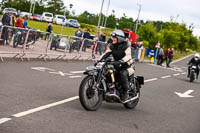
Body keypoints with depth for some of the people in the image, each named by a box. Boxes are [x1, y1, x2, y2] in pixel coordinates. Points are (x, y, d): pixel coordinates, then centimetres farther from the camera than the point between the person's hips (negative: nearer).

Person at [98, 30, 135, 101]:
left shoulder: (125, 46, -12)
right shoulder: (112, 46, 7)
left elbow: (128, 56, -28)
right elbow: (106, 53, -1)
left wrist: (121, 61, -47)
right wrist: (99, 60, -19)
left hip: (127, 66, -6)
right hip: (117, 66, 7)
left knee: (123, 74, -37)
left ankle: (125, 93, -24)